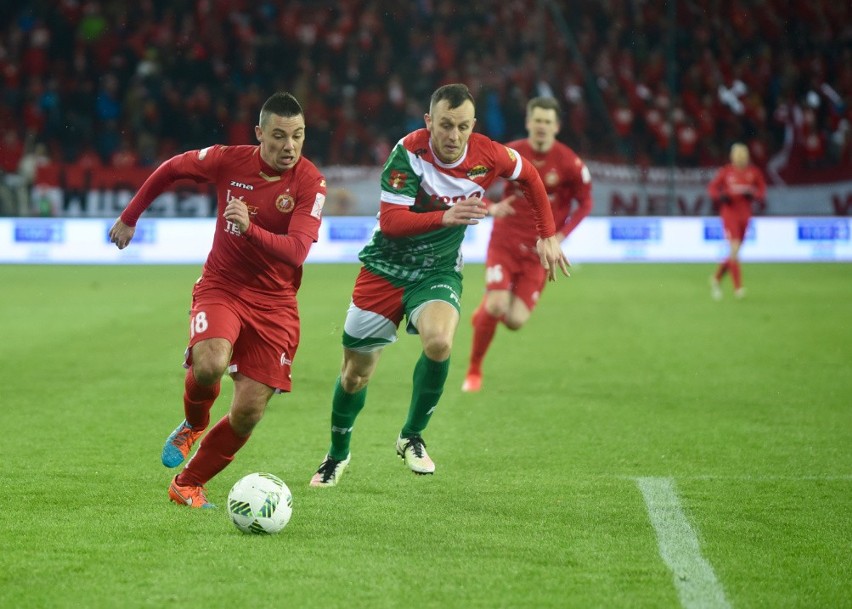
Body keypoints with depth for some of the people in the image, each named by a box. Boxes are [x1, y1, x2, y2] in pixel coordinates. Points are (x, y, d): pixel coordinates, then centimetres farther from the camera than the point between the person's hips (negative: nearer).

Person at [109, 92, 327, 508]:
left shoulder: (310, 184, -13)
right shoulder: (229, 161, -8)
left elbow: (297, 252, -25)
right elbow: (172, 168, 11)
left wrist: (250, 228, -40)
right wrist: (130, 217, 17)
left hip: (274, 303, 0)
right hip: (221, 287, 0)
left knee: (248, 413, -5)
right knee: (209, 365, -30)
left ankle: (188, 485, 18)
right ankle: (193, 425, 6)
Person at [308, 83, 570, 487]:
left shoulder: (488, 155, -12)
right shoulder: (409, 152, -22)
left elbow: (529, 176, 10)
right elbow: (390, 220, -30)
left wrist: (548, 237, 11)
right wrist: (444, 217, -45)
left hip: (438, 272, 1)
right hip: (386, 268, -1)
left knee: (439, 342, -31)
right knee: (355, 374, 7)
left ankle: (412, 437, -8)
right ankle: (337, 454, 36)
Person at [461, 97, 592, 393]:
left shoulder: (570, 163, -9)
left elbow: (585, 203, 3)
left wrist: (560, 235, -10)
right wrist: (491, 208, -19)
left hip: (540, 249, 0)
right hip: (505, 242, 0)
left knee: (515, 321, -10)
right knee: (496, 306, -17)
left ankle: (486, 311, 28)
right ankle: (474, 371, 6)